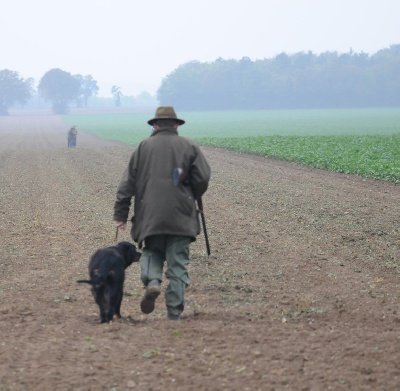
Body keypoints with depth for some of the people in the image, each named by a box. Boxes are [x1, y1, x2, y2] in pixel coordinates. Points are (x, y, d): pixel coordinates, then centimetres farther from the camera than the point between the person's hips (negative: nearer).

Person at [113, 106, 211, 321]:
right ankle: (174, 313, 1)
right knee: (178, 264, 5)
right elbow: (203, 177, -2)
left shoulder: (144, 147, 7)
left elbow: (127, 182, 3)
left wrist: (120, 214, 6)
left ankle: (152, 281, -13)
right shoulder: (189, 147, 5)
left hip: (150, 215, 0)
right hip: (181, 215, 0)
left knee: (152, 252, 18)